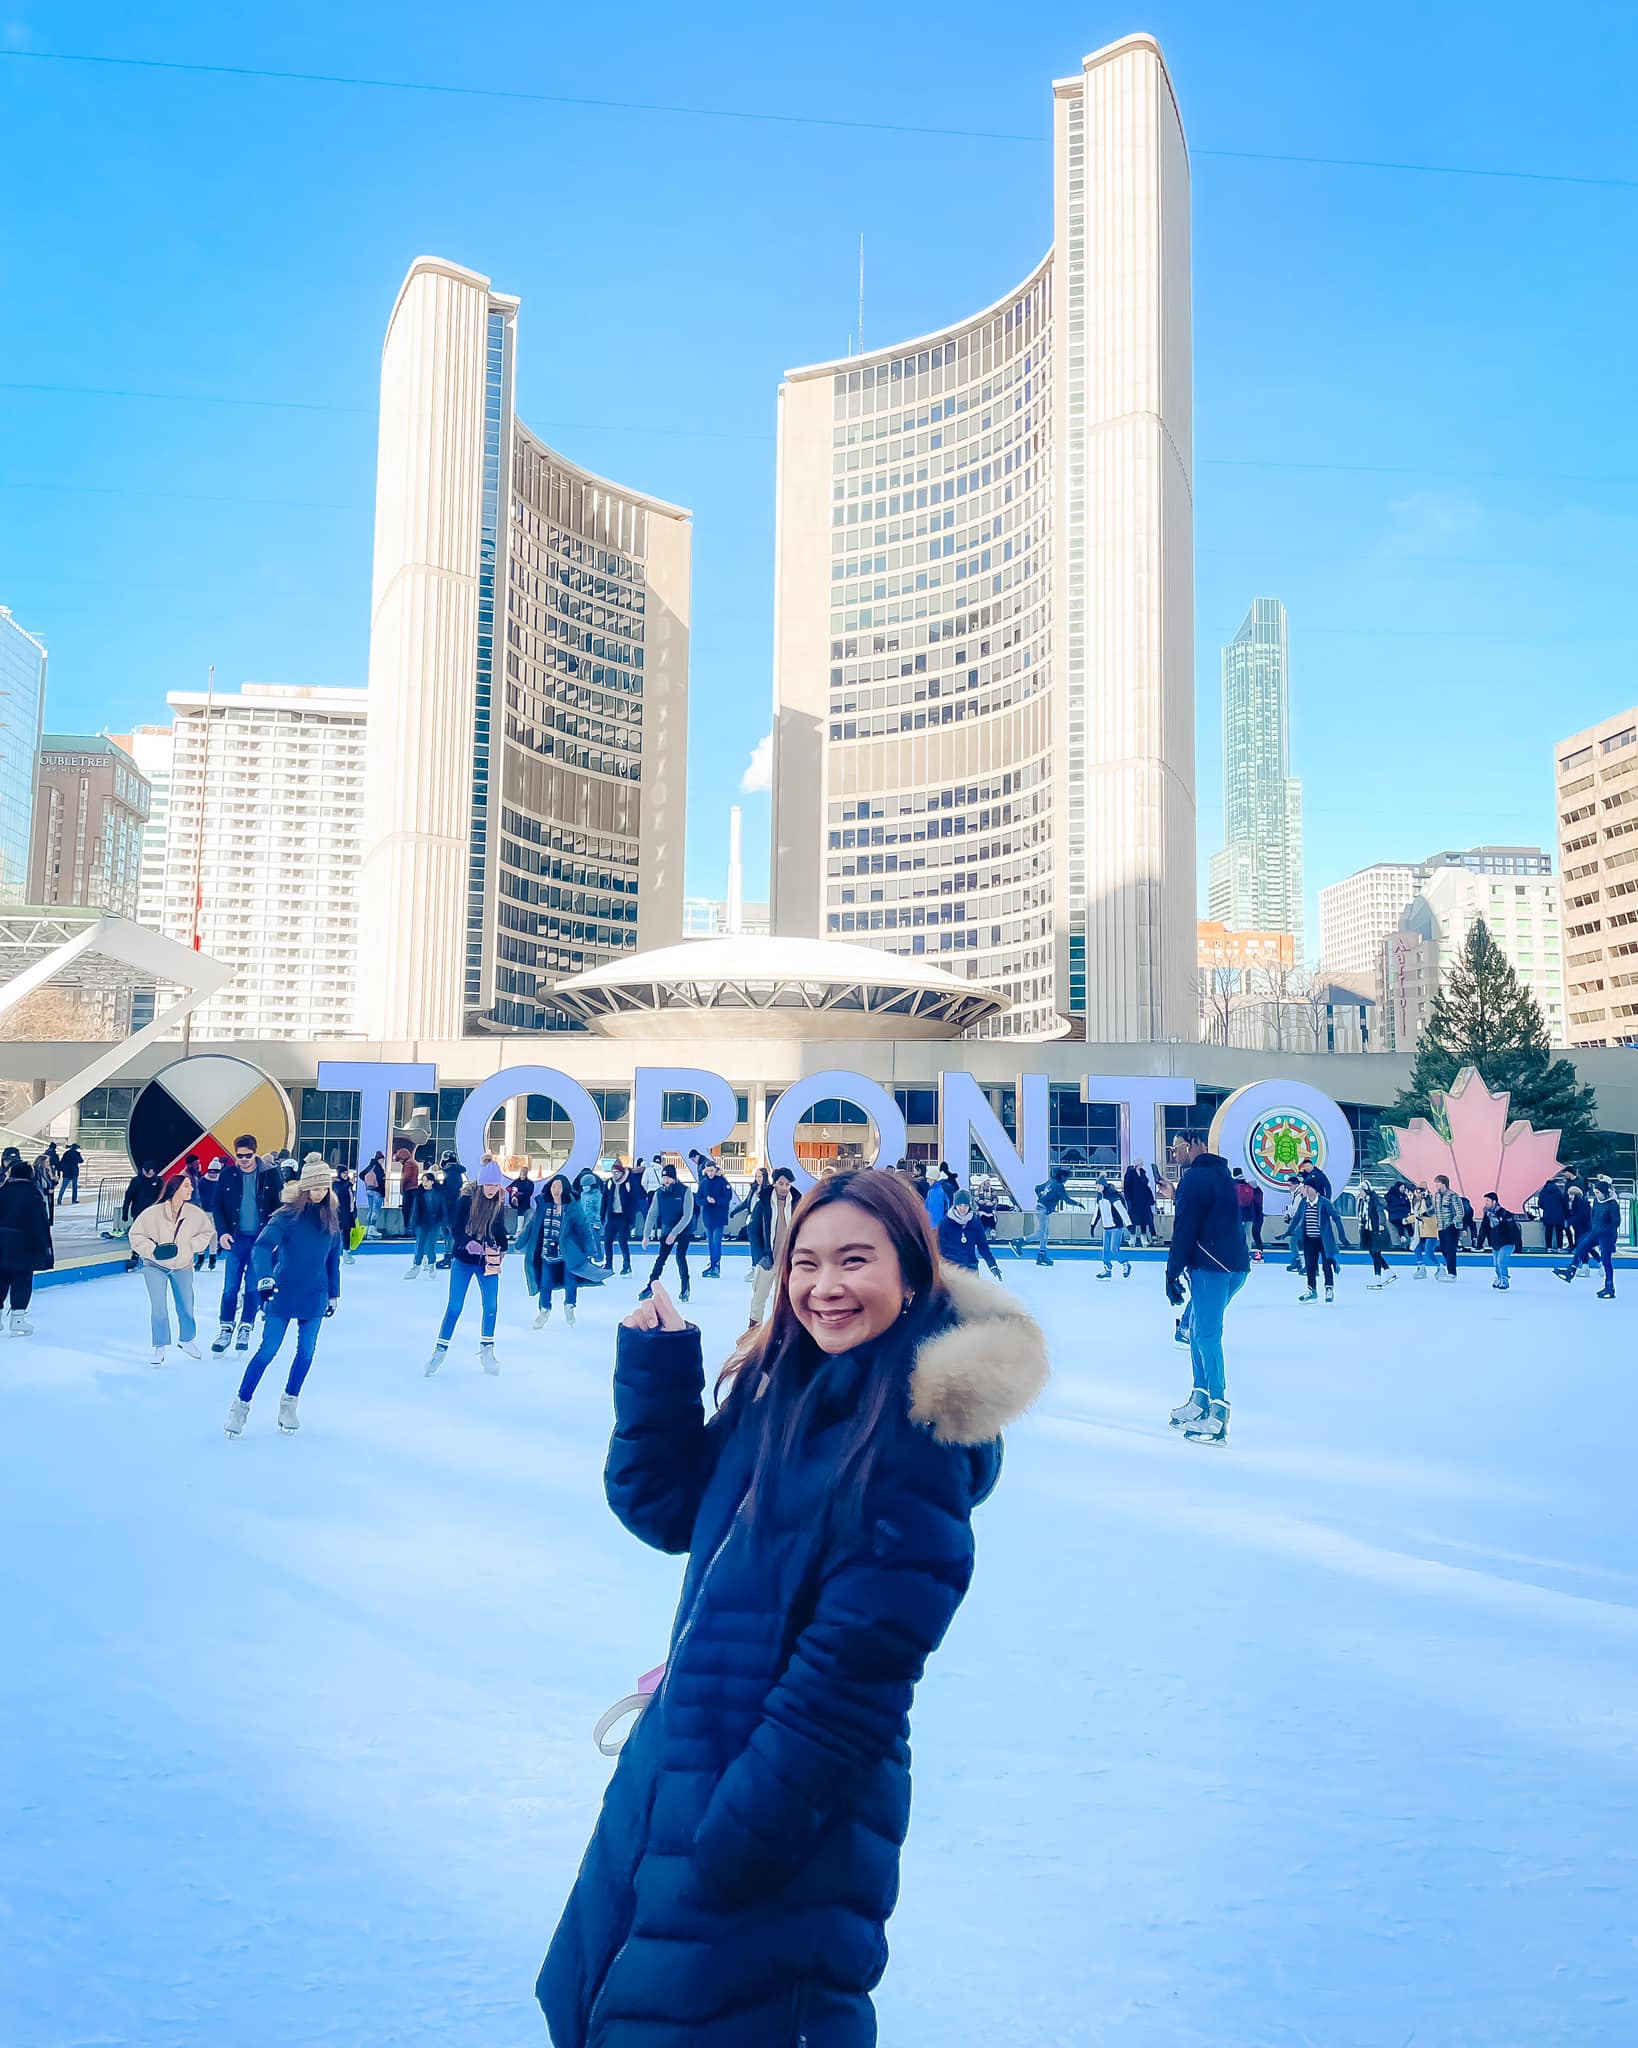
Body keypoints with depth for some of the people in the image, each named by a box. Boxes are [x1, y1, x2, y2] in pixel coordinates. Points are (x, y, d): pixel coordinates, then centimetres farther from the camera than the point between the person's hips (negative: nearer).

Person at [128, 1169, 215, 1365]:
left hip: (183, 1266, 2)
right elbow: (136, 1234, -10)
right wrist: (153, 1250, -19)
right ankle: (160, 1347, 11)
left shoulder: (195, 1213, -14)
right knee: (158, 1307, -6)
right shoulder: (153, 1212, -21)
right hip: (155, 1265, -2)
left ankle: (185, 1340, 35)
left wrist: (189, 1246, -8)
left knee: (186, 1305, 10)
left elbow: (208, 1232, 3)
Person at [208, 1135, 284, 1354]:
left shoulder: (271, 1173, -3)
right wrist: (222, 1232, -6)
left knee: (253, 1287, 4)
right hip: (236, 1238, 1)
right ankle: (226, 1329, 13)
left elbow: (280, 1204, 1)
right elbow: (216, 1204, 5)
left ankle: (245, 1329, 15)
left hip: (261, 1239, -1)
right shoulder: (228, 1174, 1)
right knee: (230, 1287, 2)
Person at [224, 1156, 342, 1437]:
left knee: (306, 1352, 8)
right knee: (268, 1350, -1)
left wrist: (333, 1294, 14)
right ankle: (241, 1404, 13)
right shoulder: (289, 1214, -13)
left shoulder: (331, 1218, 1)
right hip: (283, 1293, -4)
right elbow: (263, 1246, -25)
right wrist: (264, 1280, -39)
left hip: (315, 1296, 4)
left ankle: (289, 1404, 25)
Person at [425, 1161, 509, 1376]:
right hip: (463, 1259, -3)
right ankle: (440, 1350, 14)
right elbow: (458, 1231, -19)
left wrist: (500, 1250, -14)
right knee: (454, 1306, -2)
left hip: (487, 1260, 3)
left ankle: (486, 1350, 14)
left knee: (491, 1305, -3)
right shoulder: (466, 1199, -16)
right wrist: (474, 1246, -32)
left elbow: (500, 1231, 3)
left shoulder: (499, 1203, -3)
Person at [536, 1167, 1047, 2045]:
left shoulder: (919, 1439, -22)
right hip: (674, 1770, 8)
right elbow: (662, 1506, 6)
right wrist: (656, 1360, -6)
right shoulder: (778, 1389, 1)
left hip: (791, 1809, -7)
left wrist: (731, 1842, -21)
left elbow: (852, 1670, -23)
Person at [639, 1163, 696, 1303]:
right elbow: (653, 1214, -3)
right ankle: (651, 1287, 13)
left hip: (683, 1230, -4)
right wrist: (647, 1235, -10)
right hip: (666, 1231, 4)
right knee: (661, 1259, 4)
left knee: (680, 1256, -14)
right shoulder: (660, 1193, -5)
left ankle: (685, 1289, 3)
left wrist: (674, 1233, -25)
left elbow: (687, 1216, -21)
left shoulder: (685, 1192, -18)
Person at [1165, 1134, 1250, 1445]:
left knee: (1206, 1335, -10)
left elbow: (1185, 1231, -14)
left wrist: (1172, 1273, -11)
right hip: (1235, 1264, 10)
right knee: (1197, 1328, 18)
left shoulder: (1194, 1178, -11)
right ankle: (1200, 1402, 22)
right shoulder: (1222, 1174, 18)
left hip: (1211, 1267, -10)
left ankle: (1217, 1415, -14)